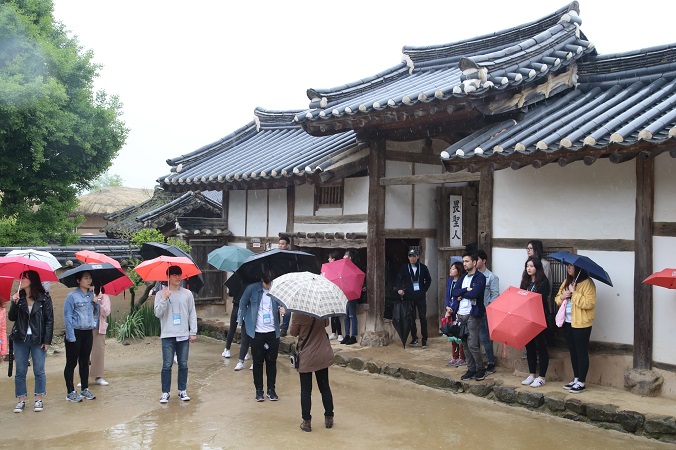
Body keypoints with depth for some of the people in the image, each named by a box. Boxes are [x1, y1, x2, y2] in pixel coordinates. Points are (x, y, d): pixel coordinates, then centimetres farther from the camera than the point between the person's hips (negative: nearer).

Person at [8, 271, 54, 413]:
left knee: (39, 371, 4)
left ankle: (39, 399, 15)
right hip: (20, 339, 3)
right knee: (20, 371, 7)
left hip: (38, 340, -3)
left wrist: (47, 340, -9)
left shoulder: (44, 298, -5)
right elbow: (11, 318, 2)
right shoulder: (19, 297, 5)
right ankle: (21, 400, 17)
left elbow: (49, 320, -4)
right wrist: (14, 303, -14)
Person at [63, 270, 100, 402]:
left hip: (88, 332, 6)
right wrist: (71, 336, -16)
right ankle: (70, 392, 8)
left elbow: (96, 312, 15)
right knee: (72, 363, 1)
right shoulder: (72, 296, -9)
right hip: (75, 332, -6)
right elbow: (67, 316, -12)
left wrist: (96, 302, -5)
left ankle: (85, 389, 23)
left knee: (85, 361, 14)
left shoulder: (92, 295, 10)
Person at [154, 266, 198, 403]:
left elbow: (192, 314, 7)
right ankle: (165, 393, 7)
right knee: (167, 365, -2)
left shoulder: (187, 294, 6)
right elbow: (158, 313, -7)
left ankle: (182, 390, 18)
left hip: (184, 335, 2)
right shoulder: (161, 294, 1)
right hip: (168, 335, -2)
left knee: (183, 365, 7)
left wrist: (193, 332, 3)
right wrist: (165, 299, -18)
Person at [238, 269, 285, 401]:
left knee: (272, 362, 8)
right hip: (257, 332, -1)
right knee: (258, 362, 7)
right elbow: (242, 304, 6)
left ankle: (271, 389, 20)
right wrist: (244, 321, 4)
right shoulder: (252, 289, -6)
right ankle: (259, 390, 18)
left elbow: (281, 305, 5)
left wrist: (282, 308, -18)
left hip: (273, 332, 1)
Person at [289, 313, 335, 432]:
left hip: (306, 357, -4)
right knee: (324, 387, 15)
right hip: (323, 354, 4)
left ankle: (307, 422, 9)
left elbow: (293, 332, -4)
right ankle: (329, 418, 22)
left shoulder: (299, 314, -19)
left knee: (306, 390, 6)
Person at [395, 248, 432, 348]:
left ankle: (424, 339, 7)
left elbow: (428, 280, 13)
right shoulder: (404, 268, 1)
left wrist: (424, 290, 4)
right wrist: (399, 289, -16)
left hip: (421, 296, 0)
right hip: (409, 296, 1)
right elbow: (399, 279, 1)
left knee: (423, 318, -2)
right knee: (411, 318, 5)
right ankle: (414, 338, 18)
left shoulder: (423, 267, 2)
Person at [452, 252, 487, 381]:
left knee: (472, 344, -9)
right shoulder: (463, 277, 15)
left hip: (473, 314, -7)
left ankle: (480, 369, 7)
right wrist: (466, 290, -13)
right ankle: (471, 369, 19)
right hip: (461, 314, 7)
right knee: (465, 344, 9)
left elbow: (474, 293, -21)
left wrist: (462, 294, -5)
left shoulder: (480, 277, -7)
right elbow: (454, 292, 3)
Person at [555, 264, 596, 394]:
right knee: (573, 352, 15)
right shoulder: (566, 282, 12)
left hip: (581, 324, -8)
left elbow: (589, 303, -22)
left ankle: (581, 382, 7)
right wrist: (561, 297, -5)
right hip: (568, 323, 8)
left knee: (582, 352, 0)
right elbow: (557, 299, 17)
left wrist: (574, 293, -20)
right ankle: (576, 379, 25)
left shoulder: (587, 283, -12)